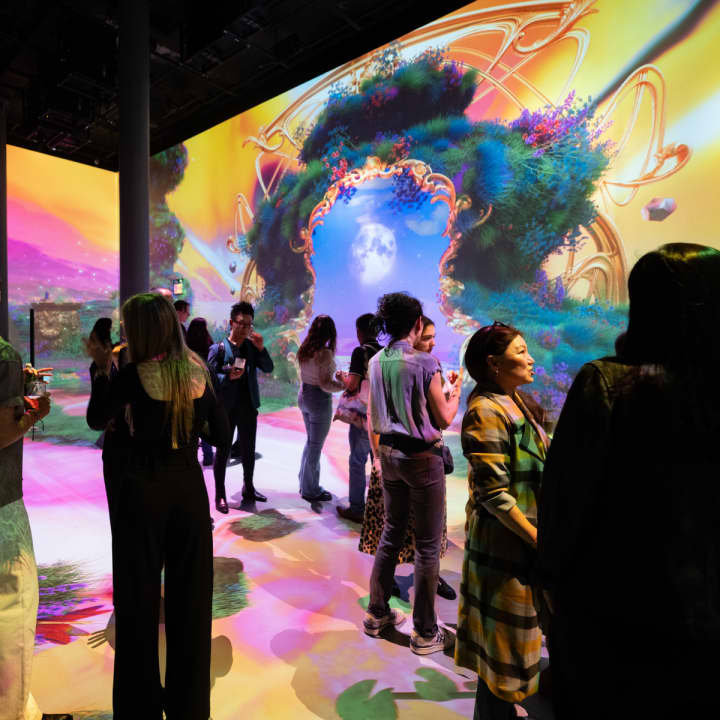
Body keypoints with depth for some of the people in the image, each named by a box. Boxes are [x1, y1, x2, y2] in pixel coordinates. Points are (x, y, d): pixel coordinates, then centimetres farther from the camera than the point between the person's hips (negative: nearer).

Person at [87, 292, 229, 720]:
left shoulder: (132, 376, -11)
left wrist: (102, 370, 10)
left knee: (140, 597, 13)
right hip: (189, 487, 3)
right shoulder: (198, 372, -2)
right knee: (190, 597, 15)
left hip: (142, 489, -2)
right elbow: (222, 435, 0)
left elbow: (97, 419, 5)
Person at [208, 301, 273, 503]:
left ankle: (248, 488, 32)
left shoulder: (252, 347, 6)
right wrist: (228, 377, -25)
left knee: (249, 449, 15)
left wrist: (261, 348, -13)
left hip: (248, 406, 4)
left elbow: (269, 368, 0)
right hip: (226, 407, -4)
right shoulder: (218, 348, -6)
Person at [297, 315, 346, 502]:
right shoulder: (325, 353, -20)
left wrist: (334, 377, 15)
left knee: (311, 442, 21)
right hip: (319, 401, -8)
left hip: (304, 396, 8)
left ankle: (305, 483, 32)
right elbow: (325, 385, -23)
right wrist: (344, 385, -11)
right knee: (315, 445, 4)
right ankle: (310, 491, 16)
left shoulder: (304, 350, 4)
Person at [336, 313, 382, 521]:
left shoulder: (361, 352, -13)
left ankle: (357, 508, 11)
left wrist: (343, 379, 1)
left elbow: (352, 384, -19)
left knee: (357, 461, 4)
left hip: (362, 415, -6)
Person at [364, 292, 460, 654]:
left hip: (390, 455, 7)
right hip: (423, 458, -6)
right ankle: (425, 632, 19)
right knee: (428, 545, 6)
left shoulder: (376, 362, 2)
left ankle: (377, 614, 32)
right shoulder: (425, 363, -17)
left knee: (391, 534, 19)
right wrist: (455, 392, 7)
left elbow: (372, 417, 8)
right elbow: (444, 419, -12)